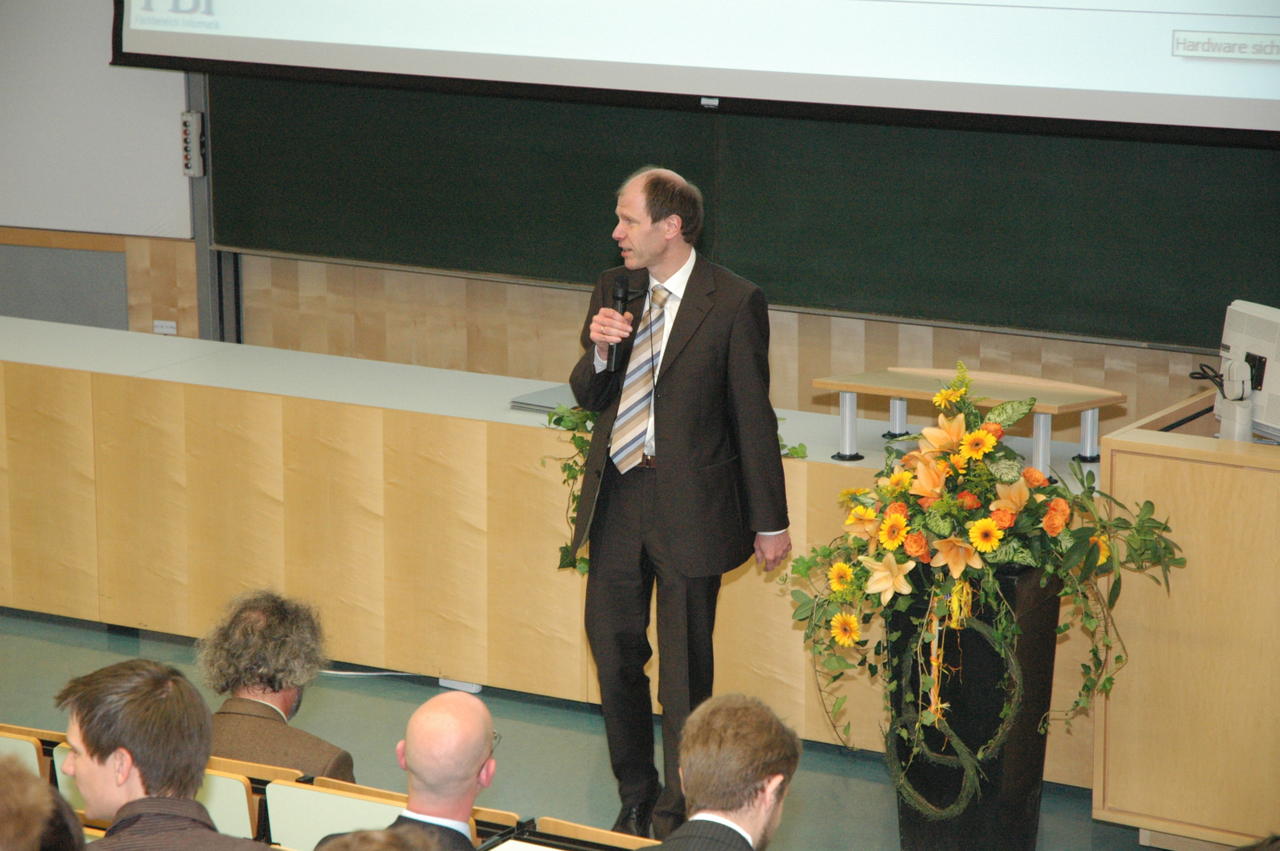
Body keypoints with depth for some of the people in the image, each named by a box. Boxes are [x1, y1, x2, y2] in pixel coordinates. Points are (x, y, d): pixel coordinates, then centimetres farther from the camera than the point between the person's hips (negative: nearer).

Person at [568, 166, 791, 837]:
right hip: (615, 499, 5)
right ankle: (635, 798, 30)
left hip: (688, 505, -5)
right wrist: (599, 350, -11)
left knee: (684, 670, 4)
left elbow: (753, 417, -6)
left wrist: (770, 523, -4)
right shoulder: (613, 289, 7)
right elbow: (588, 398, 12)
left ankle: (675, 815, 18)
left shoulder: (733, 303, -10)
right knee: (613, 652, 11)